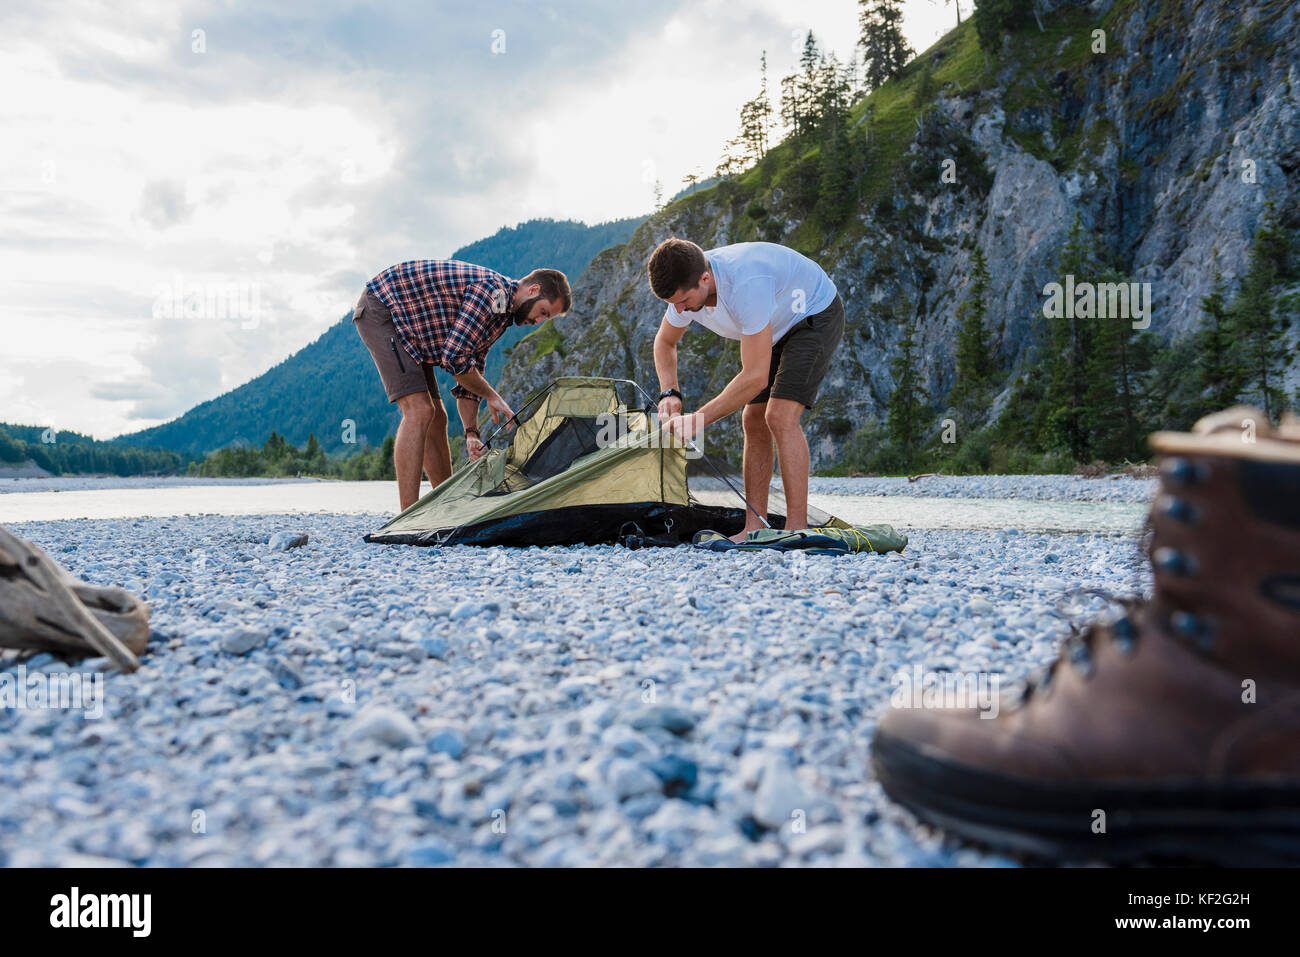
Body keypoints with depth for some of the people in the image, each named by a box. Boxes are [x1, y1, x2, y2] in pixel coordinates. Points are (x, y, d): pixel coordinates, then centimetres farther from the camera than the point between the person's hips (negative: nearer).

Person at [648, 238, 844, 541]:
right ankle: (754, 527, 6)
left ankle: (797, 529, -19)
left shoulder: (746, 284, -42)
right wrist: (670, 392, -14)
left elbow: (755, 377, -38)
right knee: (754, 420, 1)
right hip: (779, 326, 8)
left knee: (780, 416, -22)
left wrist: (698, 420, -34)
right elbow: (665, 342, 4)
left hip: (816, 316, -8)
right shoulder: (686, 285, -17)